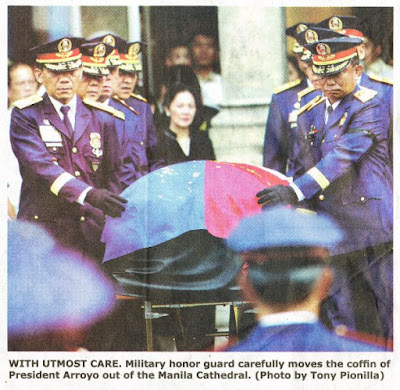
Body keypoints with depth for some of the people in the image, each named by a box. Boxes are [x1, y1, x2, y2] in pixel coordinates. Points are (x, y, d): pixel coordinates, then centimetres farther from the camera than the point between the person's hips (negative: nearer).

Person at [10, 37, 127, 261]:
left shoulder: (101, 119, 13)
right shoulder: (26, 116, 2)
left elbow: (113, 177, 17)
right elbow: (42, 166, -14)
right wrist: (89, 194, -28)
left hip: (93, 233, 3)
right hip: (44, 232, -3)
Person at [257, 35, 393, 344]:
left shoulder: (370, 107, -6)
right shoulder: (310, 115, 16)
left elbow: (344, 155, -19)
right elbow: (302, 167, 23)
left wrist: (296, 191, -26)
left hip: (372, 226, -6)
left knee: (389, 314, -2)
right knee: (347, 321, 7)